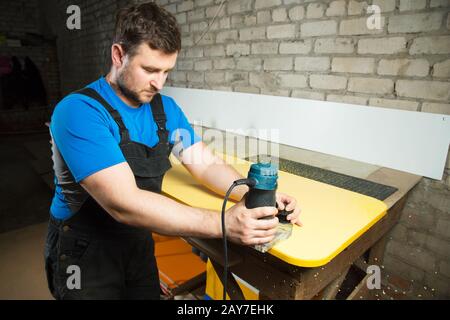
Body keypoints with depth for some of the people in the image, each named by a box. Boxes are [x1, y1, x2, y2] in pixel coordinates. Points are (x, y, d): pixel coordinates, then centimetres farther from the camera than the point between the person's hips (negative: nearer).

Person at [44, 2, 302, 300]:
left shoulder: (166, 108, -4)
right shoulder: (79, 112, -26)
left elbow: (208, 165, -5)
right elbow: (124, 204, -35)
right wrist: (223, 223, -40)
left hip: (139, 243, 5)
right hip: (85, 253, -5)